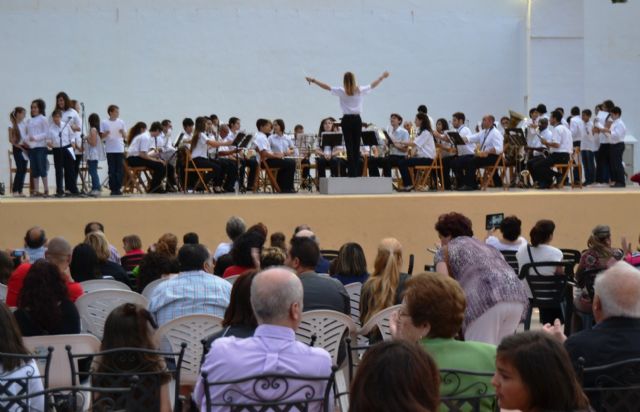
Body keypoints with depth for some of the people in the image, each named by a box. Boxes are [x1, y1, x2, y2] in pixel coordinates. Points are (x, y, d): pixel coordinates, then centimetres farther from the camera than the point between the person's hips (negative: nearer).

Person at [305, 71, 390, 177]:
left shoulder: (341, 91, -7)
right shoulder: (360, 91, 0)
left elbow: (326, 87, -4)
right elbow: (373, 85, 13)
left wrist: (313, 81, 4)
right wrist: (382, 77, 29)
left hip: (347, 120, -2)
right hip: (357, 120, 2)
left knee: (349, 147, -2)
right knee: (356, 147, 7)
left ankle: (352, 173, -5)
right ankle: (356, 173, 7)